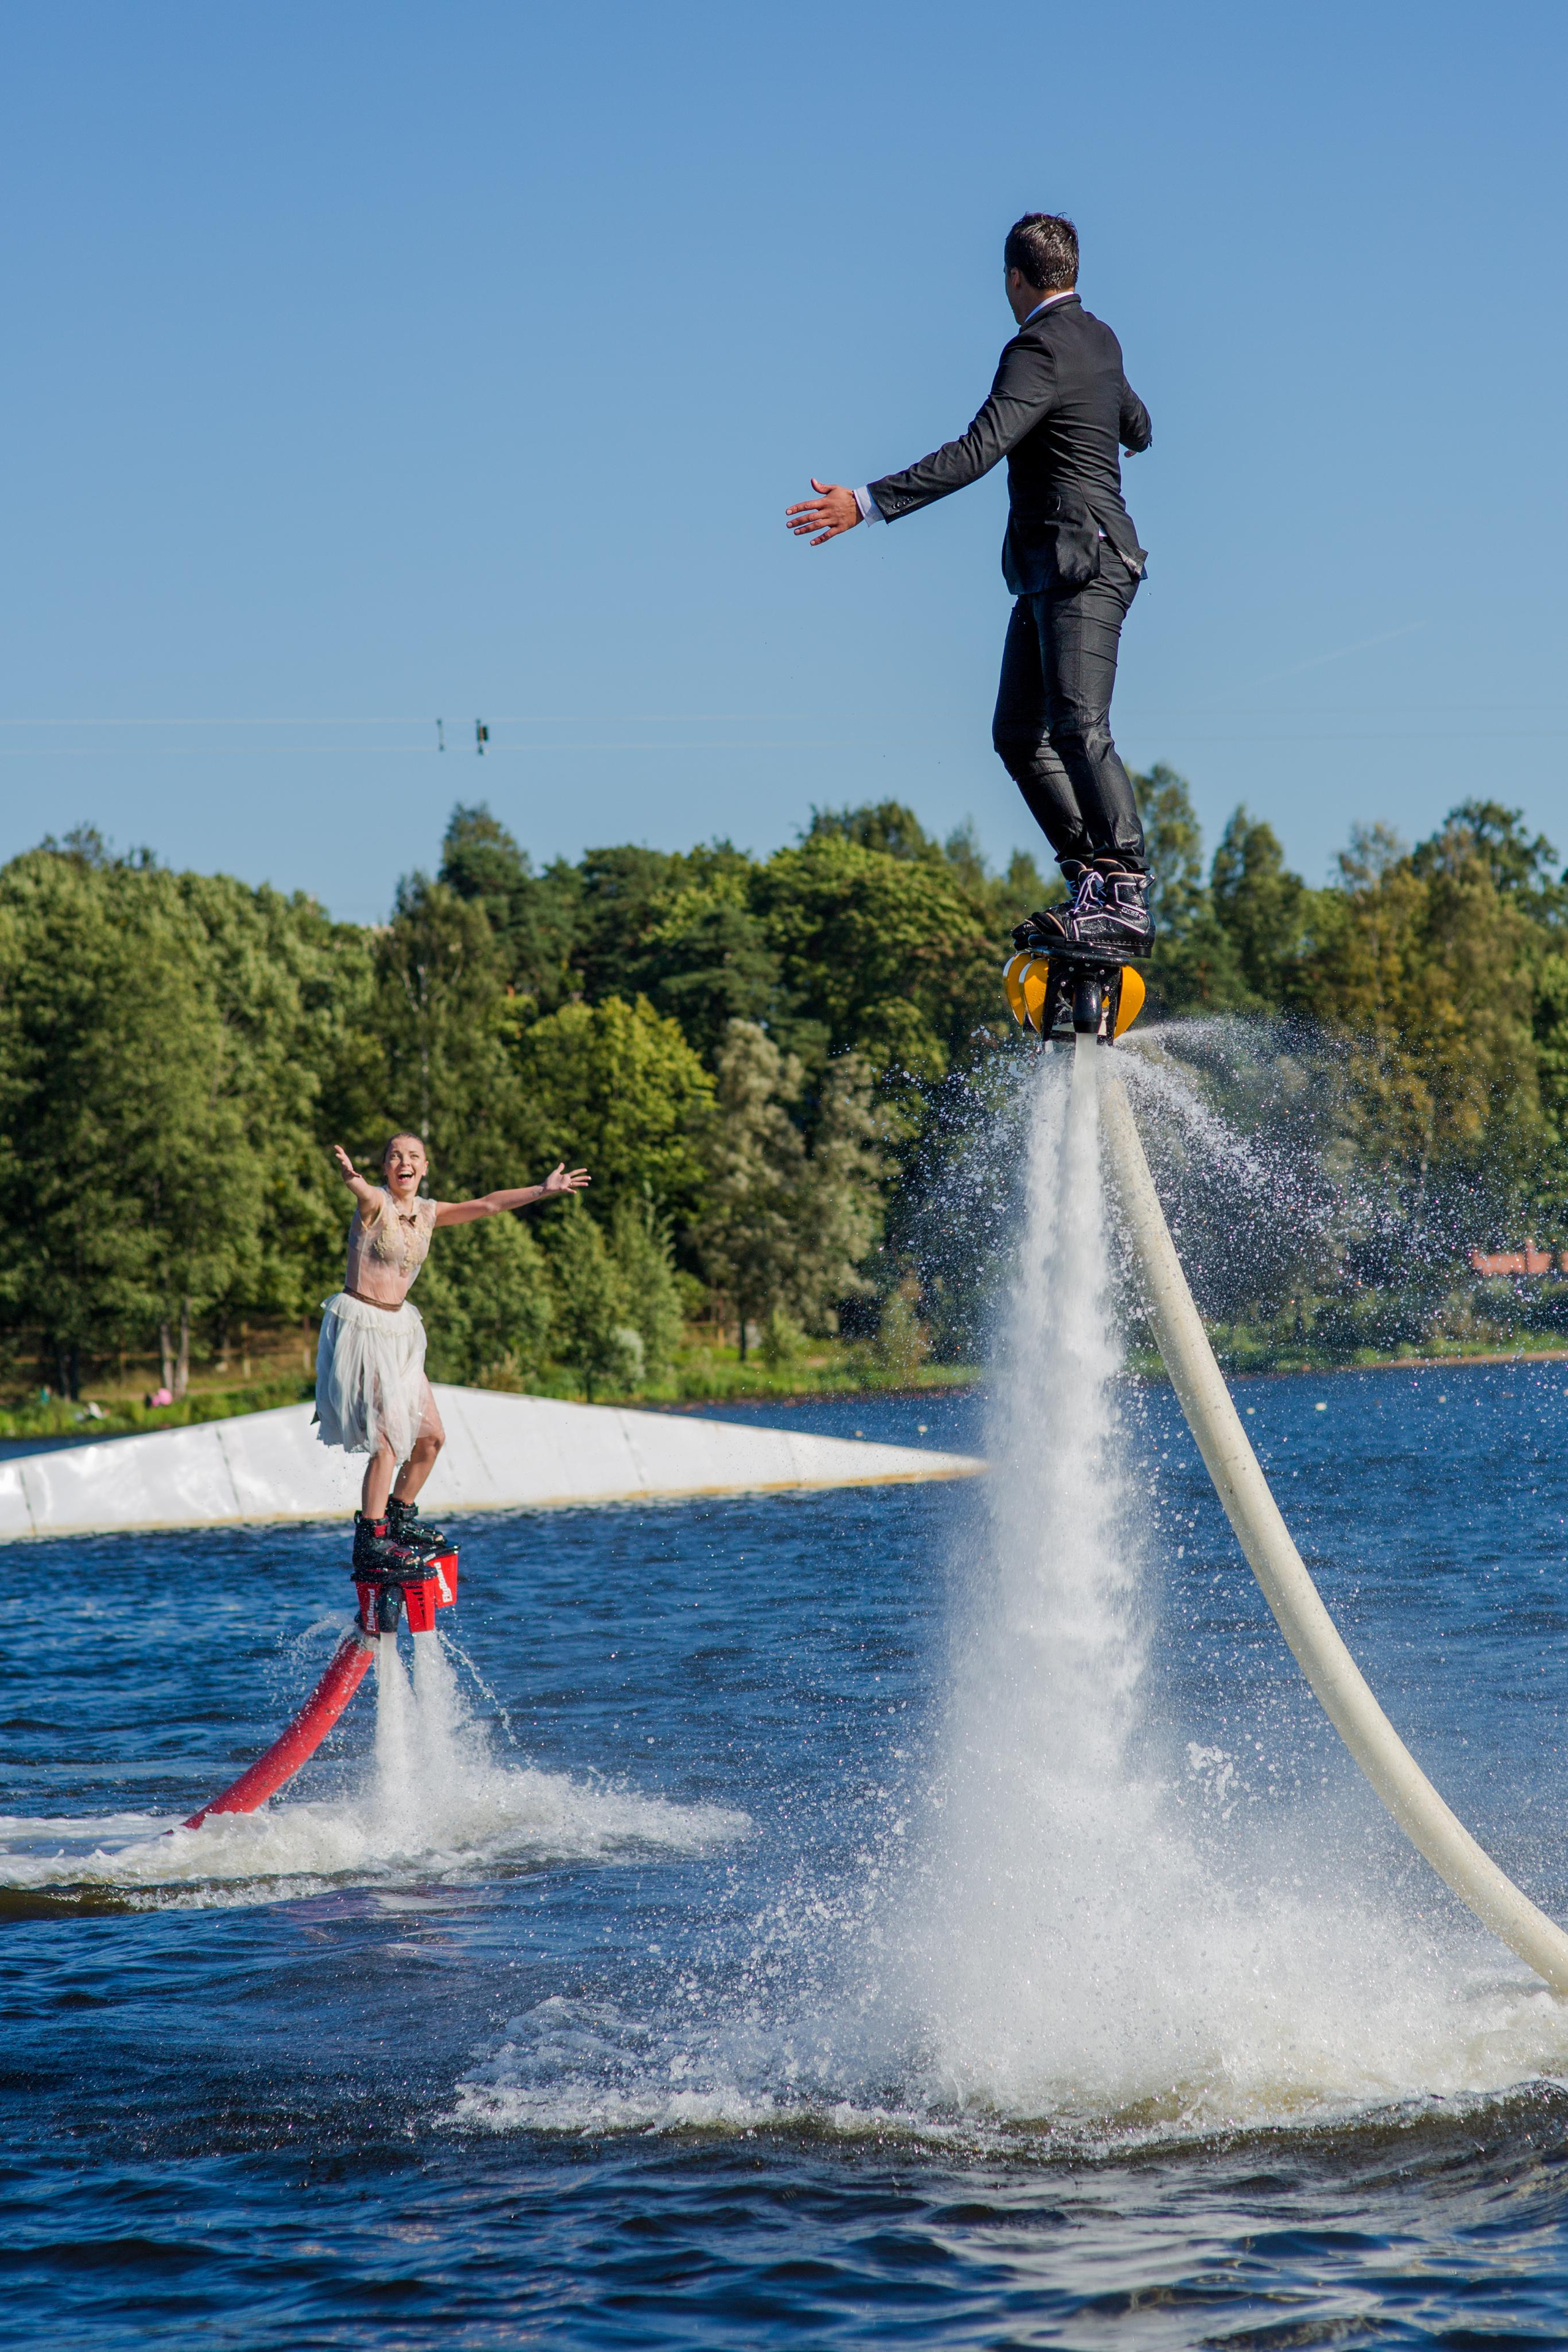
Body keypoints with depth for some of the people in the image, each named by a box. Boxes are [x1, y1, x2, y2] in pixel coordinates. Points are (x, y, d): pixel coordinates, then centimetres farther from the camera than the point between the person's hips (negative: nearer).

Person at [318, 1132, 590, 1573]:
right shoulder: (375, 1203, -12)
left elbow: (484, 1205, 11)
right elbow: (364, 1193, -35)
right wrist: (351, 1178, -60)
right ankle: (370, 1541, -11)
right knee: (390, 1441, -16)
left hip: (398, 1330, 8)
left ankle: (400, 1518, 31)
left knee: (431, 1437, 12)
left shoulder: (427, 1213, 9)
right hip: (360, 1327, -8)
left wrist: (541, 1191, 5)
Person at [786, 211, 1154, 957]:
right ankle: (1092, 881, 6)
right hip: (1049, 575, 10)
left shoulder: (1040, 350, -14)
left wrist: (867, 504, -26)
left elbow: (977, 452, -24)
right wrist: (1124, 434, 62)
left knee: (1077, 728, -20)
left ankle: (1126, 898, -26)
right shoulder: (1098, 340, 16)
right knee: (1019, 735, 8)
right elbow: (1136, 426, 36)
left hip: (1081, 567, -10)